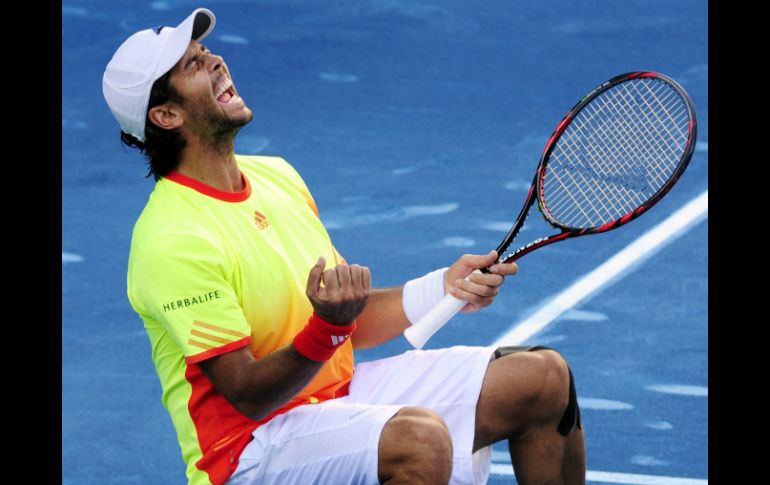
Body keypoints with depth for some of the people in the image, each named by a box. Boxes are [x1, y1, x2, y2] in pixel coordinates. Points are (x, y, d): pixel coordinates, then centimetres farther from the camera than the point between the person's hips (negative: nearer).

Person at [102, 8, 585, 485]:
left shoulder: (277, 175, 7)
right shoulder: (172, 240, -21)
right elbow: (247, 395, -21)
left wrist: (444, 287, -1)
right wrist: (329, 325, -36)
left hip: (340, 391, 9)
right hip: (251, 444, -9)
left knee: (544, 378, 0)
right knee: (419, 439, -36)